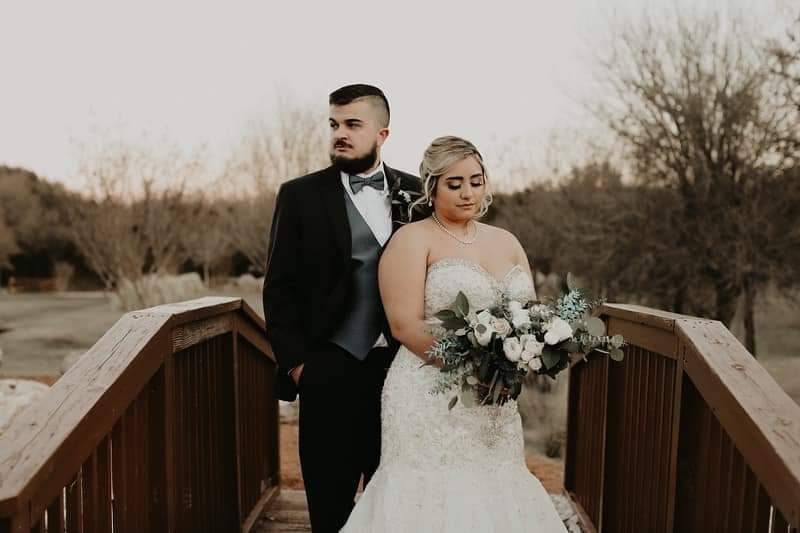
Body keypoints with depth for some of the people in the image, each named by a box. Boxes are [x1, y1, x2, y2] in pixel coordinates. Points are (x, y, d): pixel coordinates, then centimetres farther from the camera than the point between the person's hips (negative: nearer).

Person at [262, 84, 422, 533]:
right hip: (330, 369, -1)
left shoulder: (415, 193, 4)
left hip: (400, 365, 2)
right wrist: (295, 361, -5)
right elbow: (280, 288, 0)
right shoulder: (300, 195, 0)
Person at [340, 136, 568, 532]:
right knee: (433, 501, 0)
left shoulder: (507, 242, 14)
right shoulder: (412, 239, -3)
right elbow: (405, 325, -12)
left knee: (492, 498, 10)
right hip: (431, 402, -5)